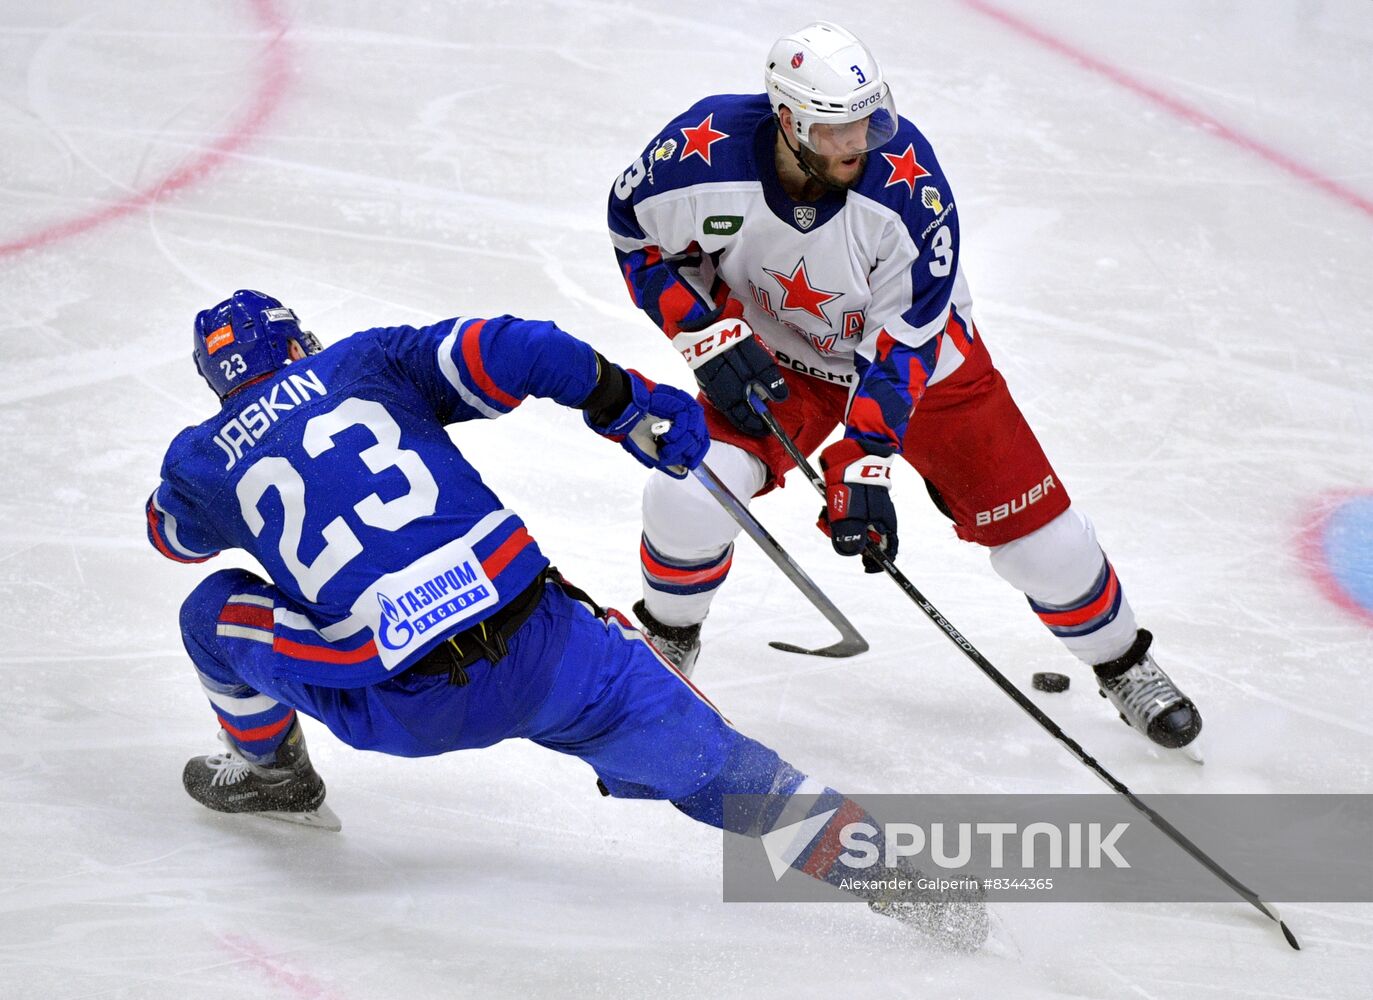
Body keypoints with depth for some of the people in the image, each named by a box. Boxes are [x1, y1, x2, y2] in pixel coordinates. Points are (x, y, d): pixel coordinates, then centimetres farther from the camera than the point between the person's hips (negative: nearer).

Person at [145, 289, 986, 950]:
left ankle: (269, 771, 43)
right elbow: (499, 352, -1)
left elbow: (177, 532, 39)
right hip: (542, 643, 1)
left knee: (217, 613, 23)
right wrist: (627, 403, 6)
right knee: (699, 758, 8)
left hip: (406, 708, -1)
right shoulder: (368, 361, 15)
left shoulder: (204, 457, 15)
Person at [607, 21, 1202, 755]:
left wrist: (862, 465, -33)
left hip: (920, 350, -1)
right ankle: (667, 639, 13)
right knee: (688, 493, -18)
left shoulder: (905, 183, -34)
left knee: (1030, 524, -4)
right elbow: (634, 228, -8)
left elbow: (902, 342, -27)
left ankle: (1122, 664, 22)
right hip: (775, 359, 1)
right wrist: (708, 337, -18)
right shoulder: (710, 152, -30)